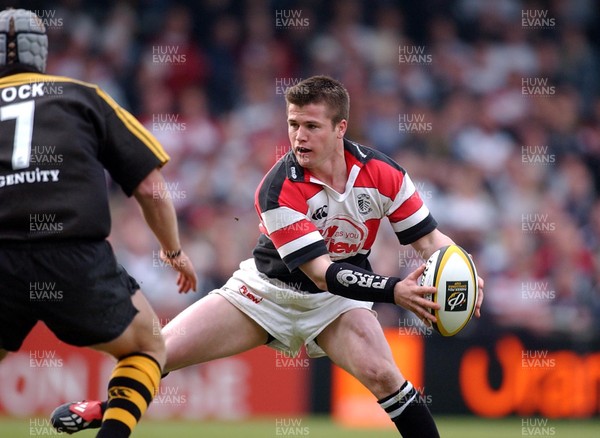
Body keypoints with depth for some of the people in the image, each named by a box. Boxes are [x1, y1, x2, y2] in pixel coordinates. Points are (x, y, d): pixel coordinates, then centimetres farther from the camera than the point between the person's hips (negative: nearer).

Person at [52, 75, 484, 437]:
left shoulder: (382, 173, -19)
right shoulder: (279, 190, -28)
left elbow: (430, 239, -9)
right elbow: (321, 272, -31)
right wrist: (393, 290, -42)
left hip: (337, 301, 1)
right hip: (269, 288, -1)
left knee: (380, 373, -29)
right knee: (156, 352, -6)